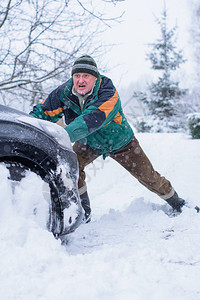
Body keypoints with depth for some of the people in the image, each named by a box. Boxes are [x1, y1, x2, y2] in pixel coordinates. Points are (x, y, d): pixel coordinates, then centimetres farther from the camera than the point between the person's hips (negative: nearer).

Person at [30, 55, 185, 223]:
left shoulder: (108, 94, -38)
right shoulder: (65, 92, -22)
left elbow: (92, 119, -54)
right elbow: (44, 111, -21)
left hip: (119, 142, -3)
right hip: (88, 142, 3)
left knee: (147, 176, 3)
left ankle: (177, 203, 30)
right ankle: (83, 211, -6)